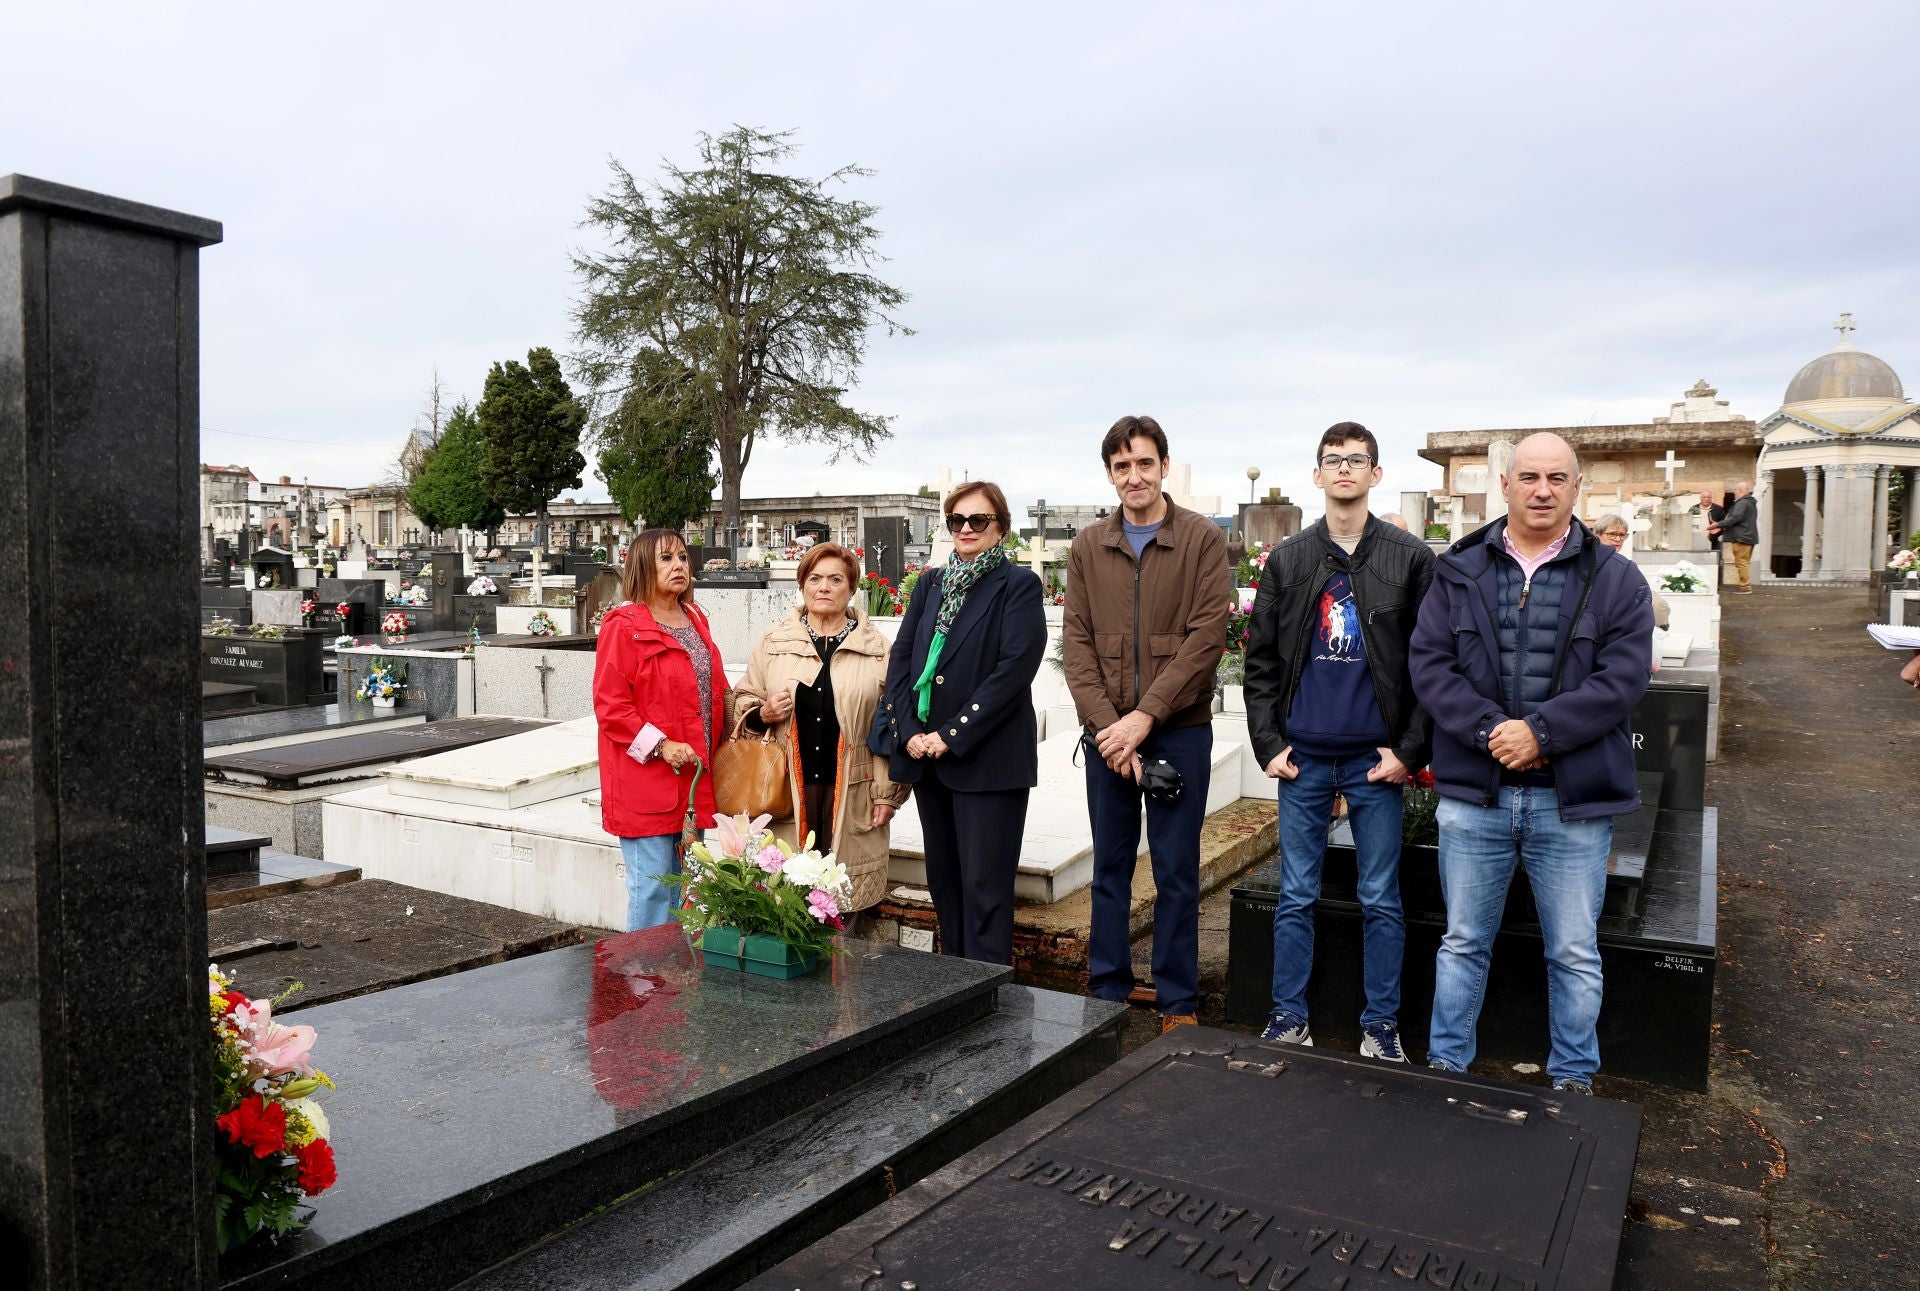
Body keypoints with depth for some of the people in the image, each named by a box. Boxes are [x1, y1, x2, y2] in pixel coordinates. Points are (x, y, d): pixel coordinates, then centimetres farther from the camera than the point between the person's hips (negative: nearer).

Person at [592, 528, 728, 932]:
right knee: (652, 887, -4)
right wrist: (660, 745, -19)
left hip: (692, 778, 8)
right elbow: (610, 705, -14)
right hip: (646, 781, -7)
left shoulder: (694, 619, 14)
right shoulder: (623, 626, -10)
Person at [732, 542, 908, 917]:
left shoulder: (877, 647, 4)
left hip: (851, 794, -1)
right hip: (787, 791, 1)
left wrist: (888, 794, -1)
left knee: (842, 906, 0)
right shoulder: (772, 641, 10)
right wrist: (763, 713, -6)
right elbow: (742, 705, 16)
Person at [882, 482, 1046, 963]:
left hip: (987, 758, -6)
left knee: (985, 886, -4)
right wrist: (908, 732, -5)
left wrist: (952, 736, -15)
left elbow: (1014, 670, -13)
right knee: (942, 877, 14)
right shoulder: (930, 584, 14)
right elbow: (901, 658, 9)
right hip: (926, 756, 6)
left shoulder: (1018, 586, -3)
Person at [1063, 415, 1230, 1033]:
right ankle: (1108, 992, 24)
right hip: (1106, 733, 3)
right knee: (1110, 866, 12)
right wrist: (1105, 725, -10)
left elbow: (1207, 636, -10)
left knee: (1177, 870, 6)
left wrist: (1145, 715, -16)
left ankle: (1177, 1002, 19)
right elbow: (1077, 642, 1)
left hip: (1180, 731, -3)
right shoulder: (1088, 547, 7)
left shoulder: (1202, 539, -2)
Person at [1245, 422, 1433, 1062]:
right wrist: (1269, 743, -1)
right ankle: (1289, 1019, 22)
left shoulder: (1411, 558, 1)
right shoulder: (1287, 560, 6)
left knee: (1381, 901, 8)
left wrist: (1410, 749, -7)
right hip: (1303, 757, 2)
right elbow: (1261, 660, 7)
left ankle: (1382, 1026, 22)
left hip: (1377, 759, -1)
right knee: (1295, 897, 9)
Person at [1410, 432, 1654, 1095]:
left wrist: (1539, 731, -19)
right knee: (1462, 942, 13)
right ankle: (1445, 1065, 29)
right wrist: (1489, 730, -17)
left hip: (1574, 800, 0)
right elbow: (1429, 663, -3)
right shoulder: (1459, 571, 5)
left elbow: (1621, 677, -8)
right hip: (1474, 794, 1)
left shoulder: (1616, 580, 2)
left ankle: (1573, 1079, 30)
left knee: (1575, 953, 11)